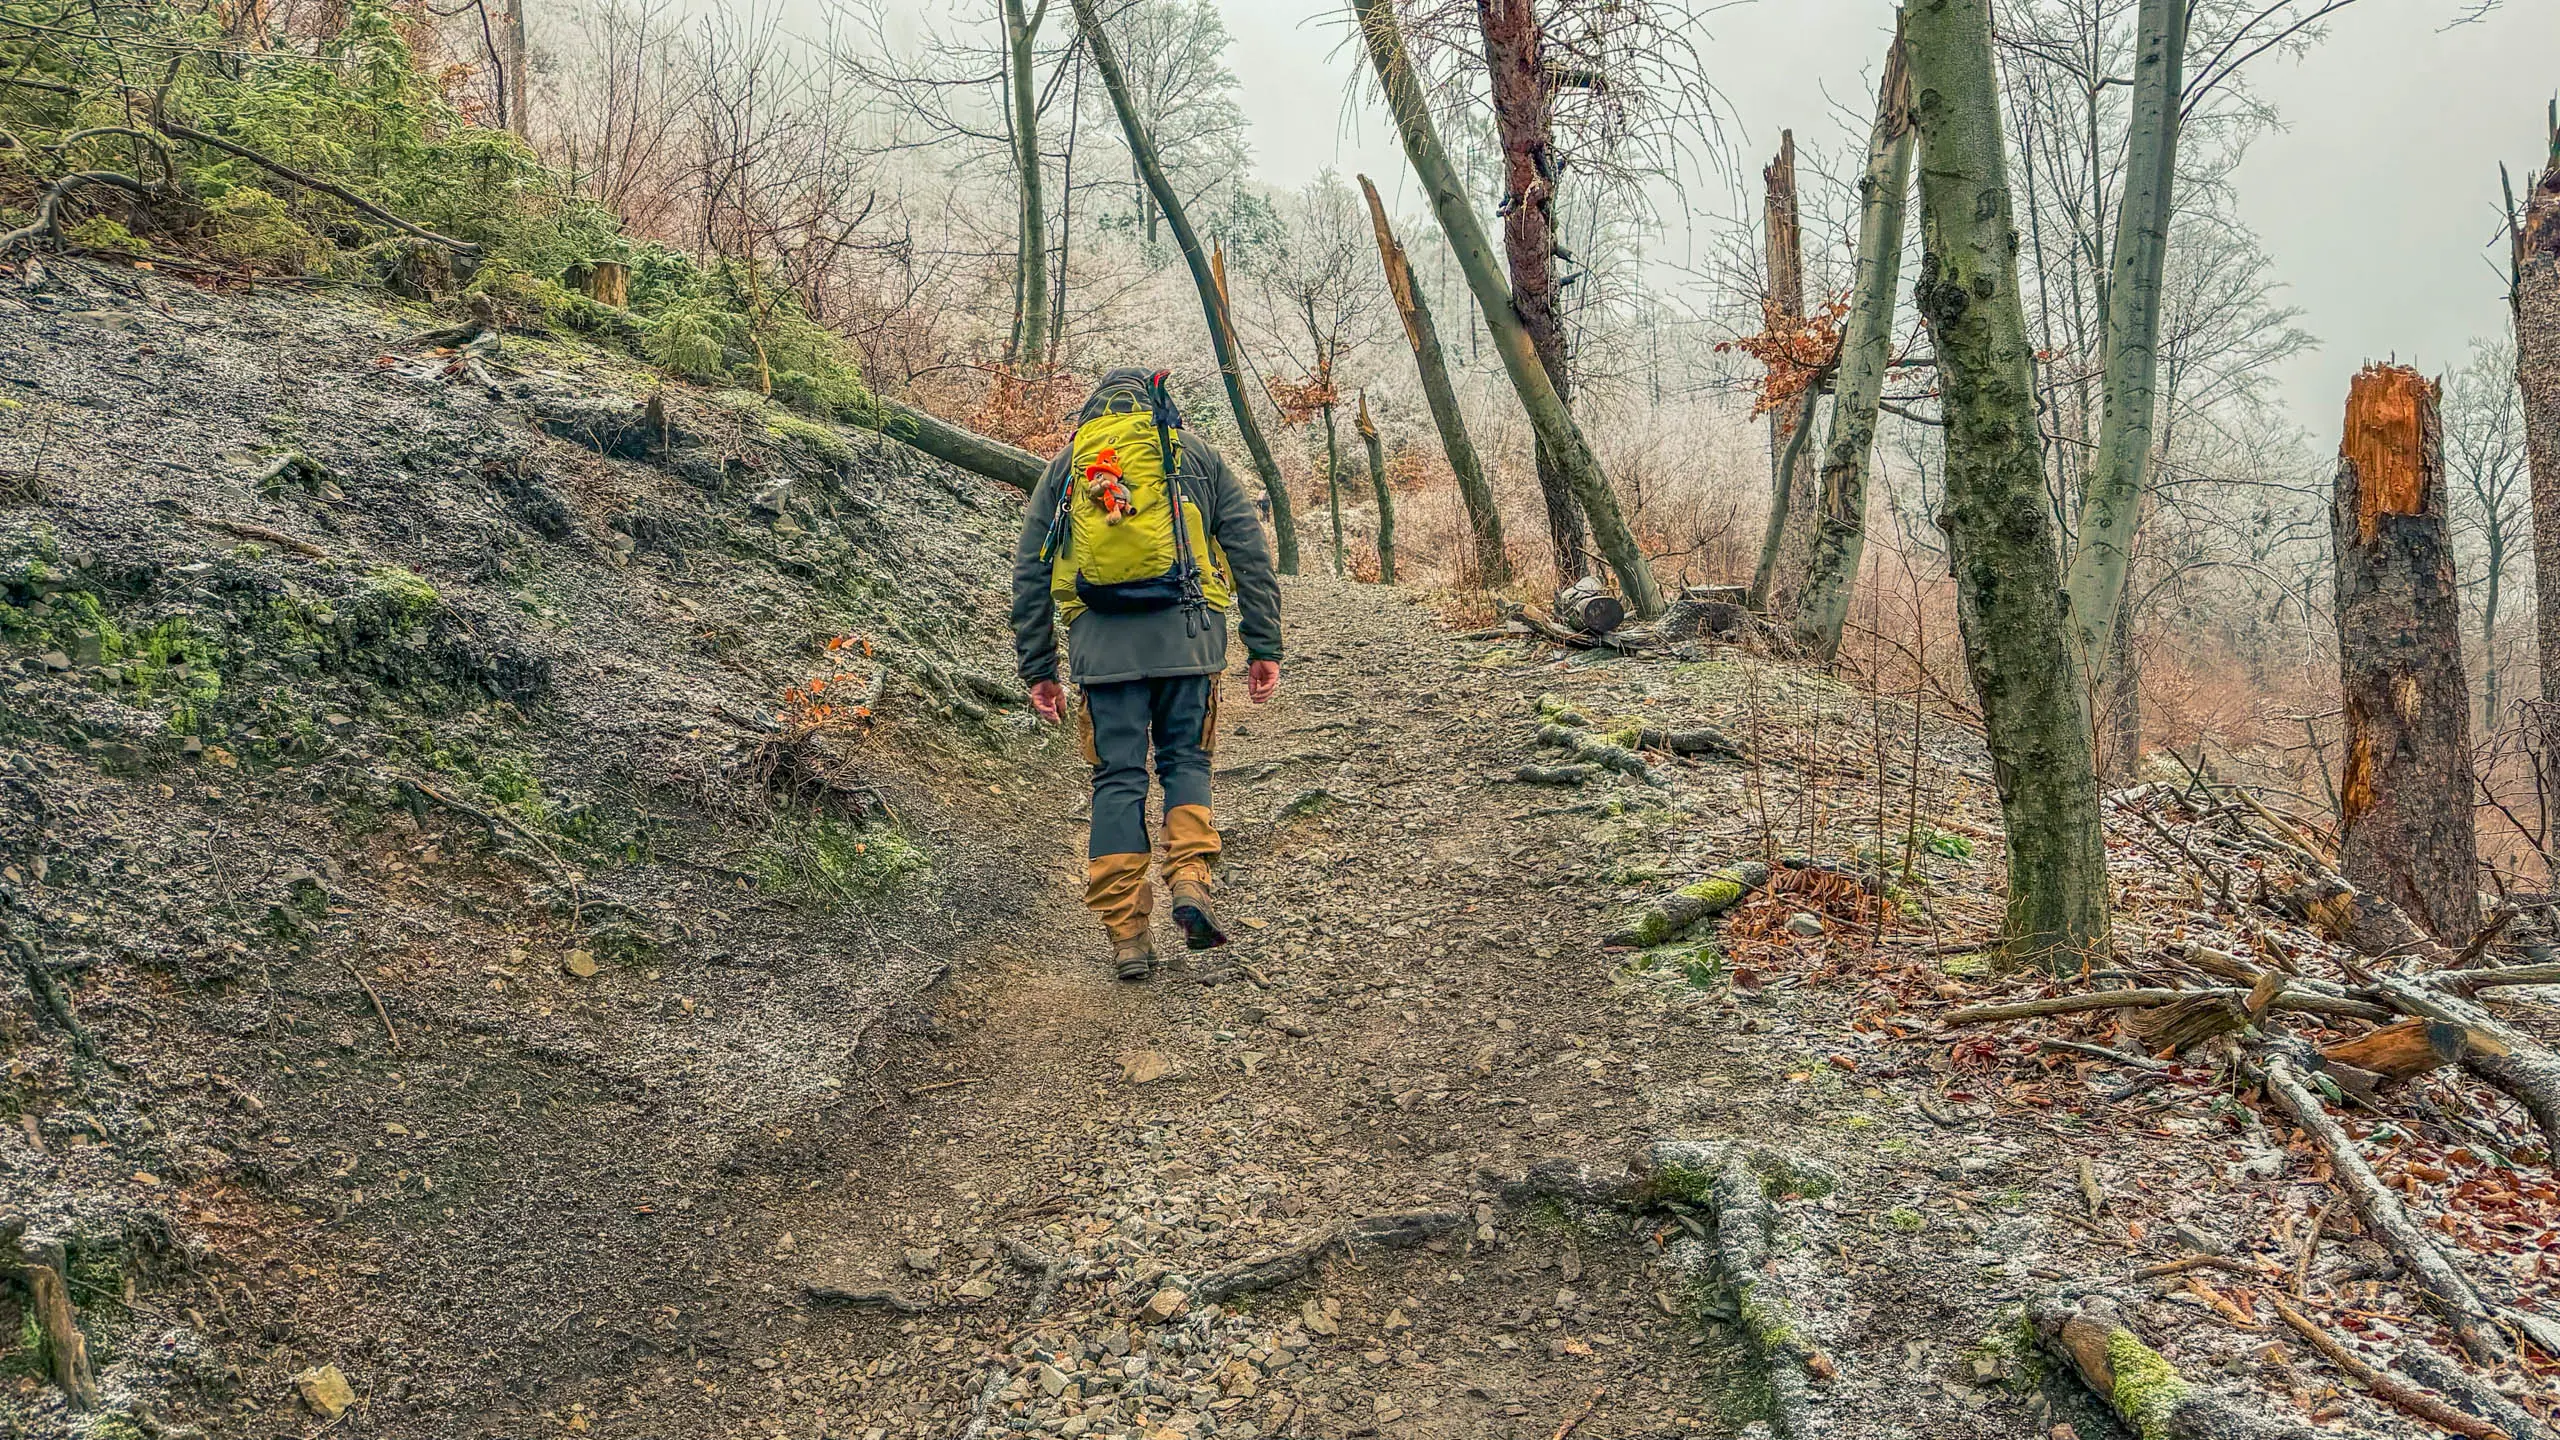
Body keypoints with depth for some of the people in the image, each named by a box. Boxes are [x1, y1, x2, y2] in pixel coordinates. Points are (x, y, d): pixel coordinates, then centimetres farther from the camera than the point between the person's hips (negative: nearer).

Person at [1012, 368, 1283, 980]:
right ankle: (1191, 878, -6)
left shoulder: (1065, 465, 17)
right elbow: (1250, 555, 7)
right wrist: (1265, 647, 8)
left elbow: (1029, 574, 14)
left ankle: (1128, 932, 5)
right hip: (1186, 636, 0)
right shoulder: (1196, 456, 15)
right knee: (1185, 761, 15)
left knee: (1118, 779, 6)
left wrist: (1037, 669, 16)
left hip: (1101, 644, 0)